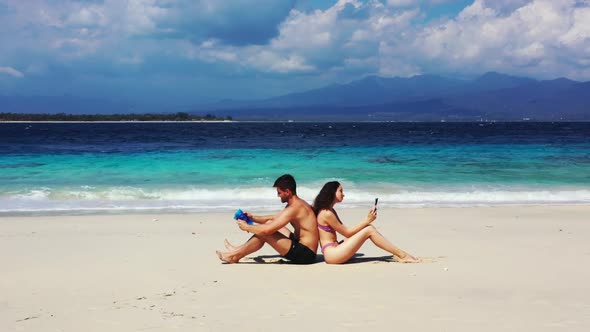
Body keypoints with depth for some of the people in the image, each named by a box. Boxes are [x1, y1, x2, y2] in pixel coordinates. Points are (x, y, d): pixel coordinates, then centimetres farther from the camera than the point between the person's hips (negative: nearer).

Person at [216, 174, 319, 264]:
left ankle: (235, 256, 4)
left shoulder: (293, 209, -21)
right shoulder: (298, 203, 11)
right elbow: (274, 219, 24)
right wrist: (253, 218, 13)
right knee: (269, 223, 16)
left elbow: (266, 230, -25)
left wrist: (247, 227, -8)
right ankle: (239, 250, 20)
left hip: (304, 254, -10)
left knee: (263, 233, -14)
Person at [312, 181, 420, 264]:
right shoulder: (326, 213, -14)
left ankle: (397, 254, -1)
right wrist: (367, 221, -6)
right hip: (331, 254, -10)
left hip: (335, 250, 10)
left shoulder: (330, 211, 17)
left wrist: (367, 221, 5)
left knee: (369, 228, 2)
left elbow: (345, 230, 14)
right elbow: (347, 233, -10)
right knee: (369, 230, -14)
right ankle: (402, 255, -10)